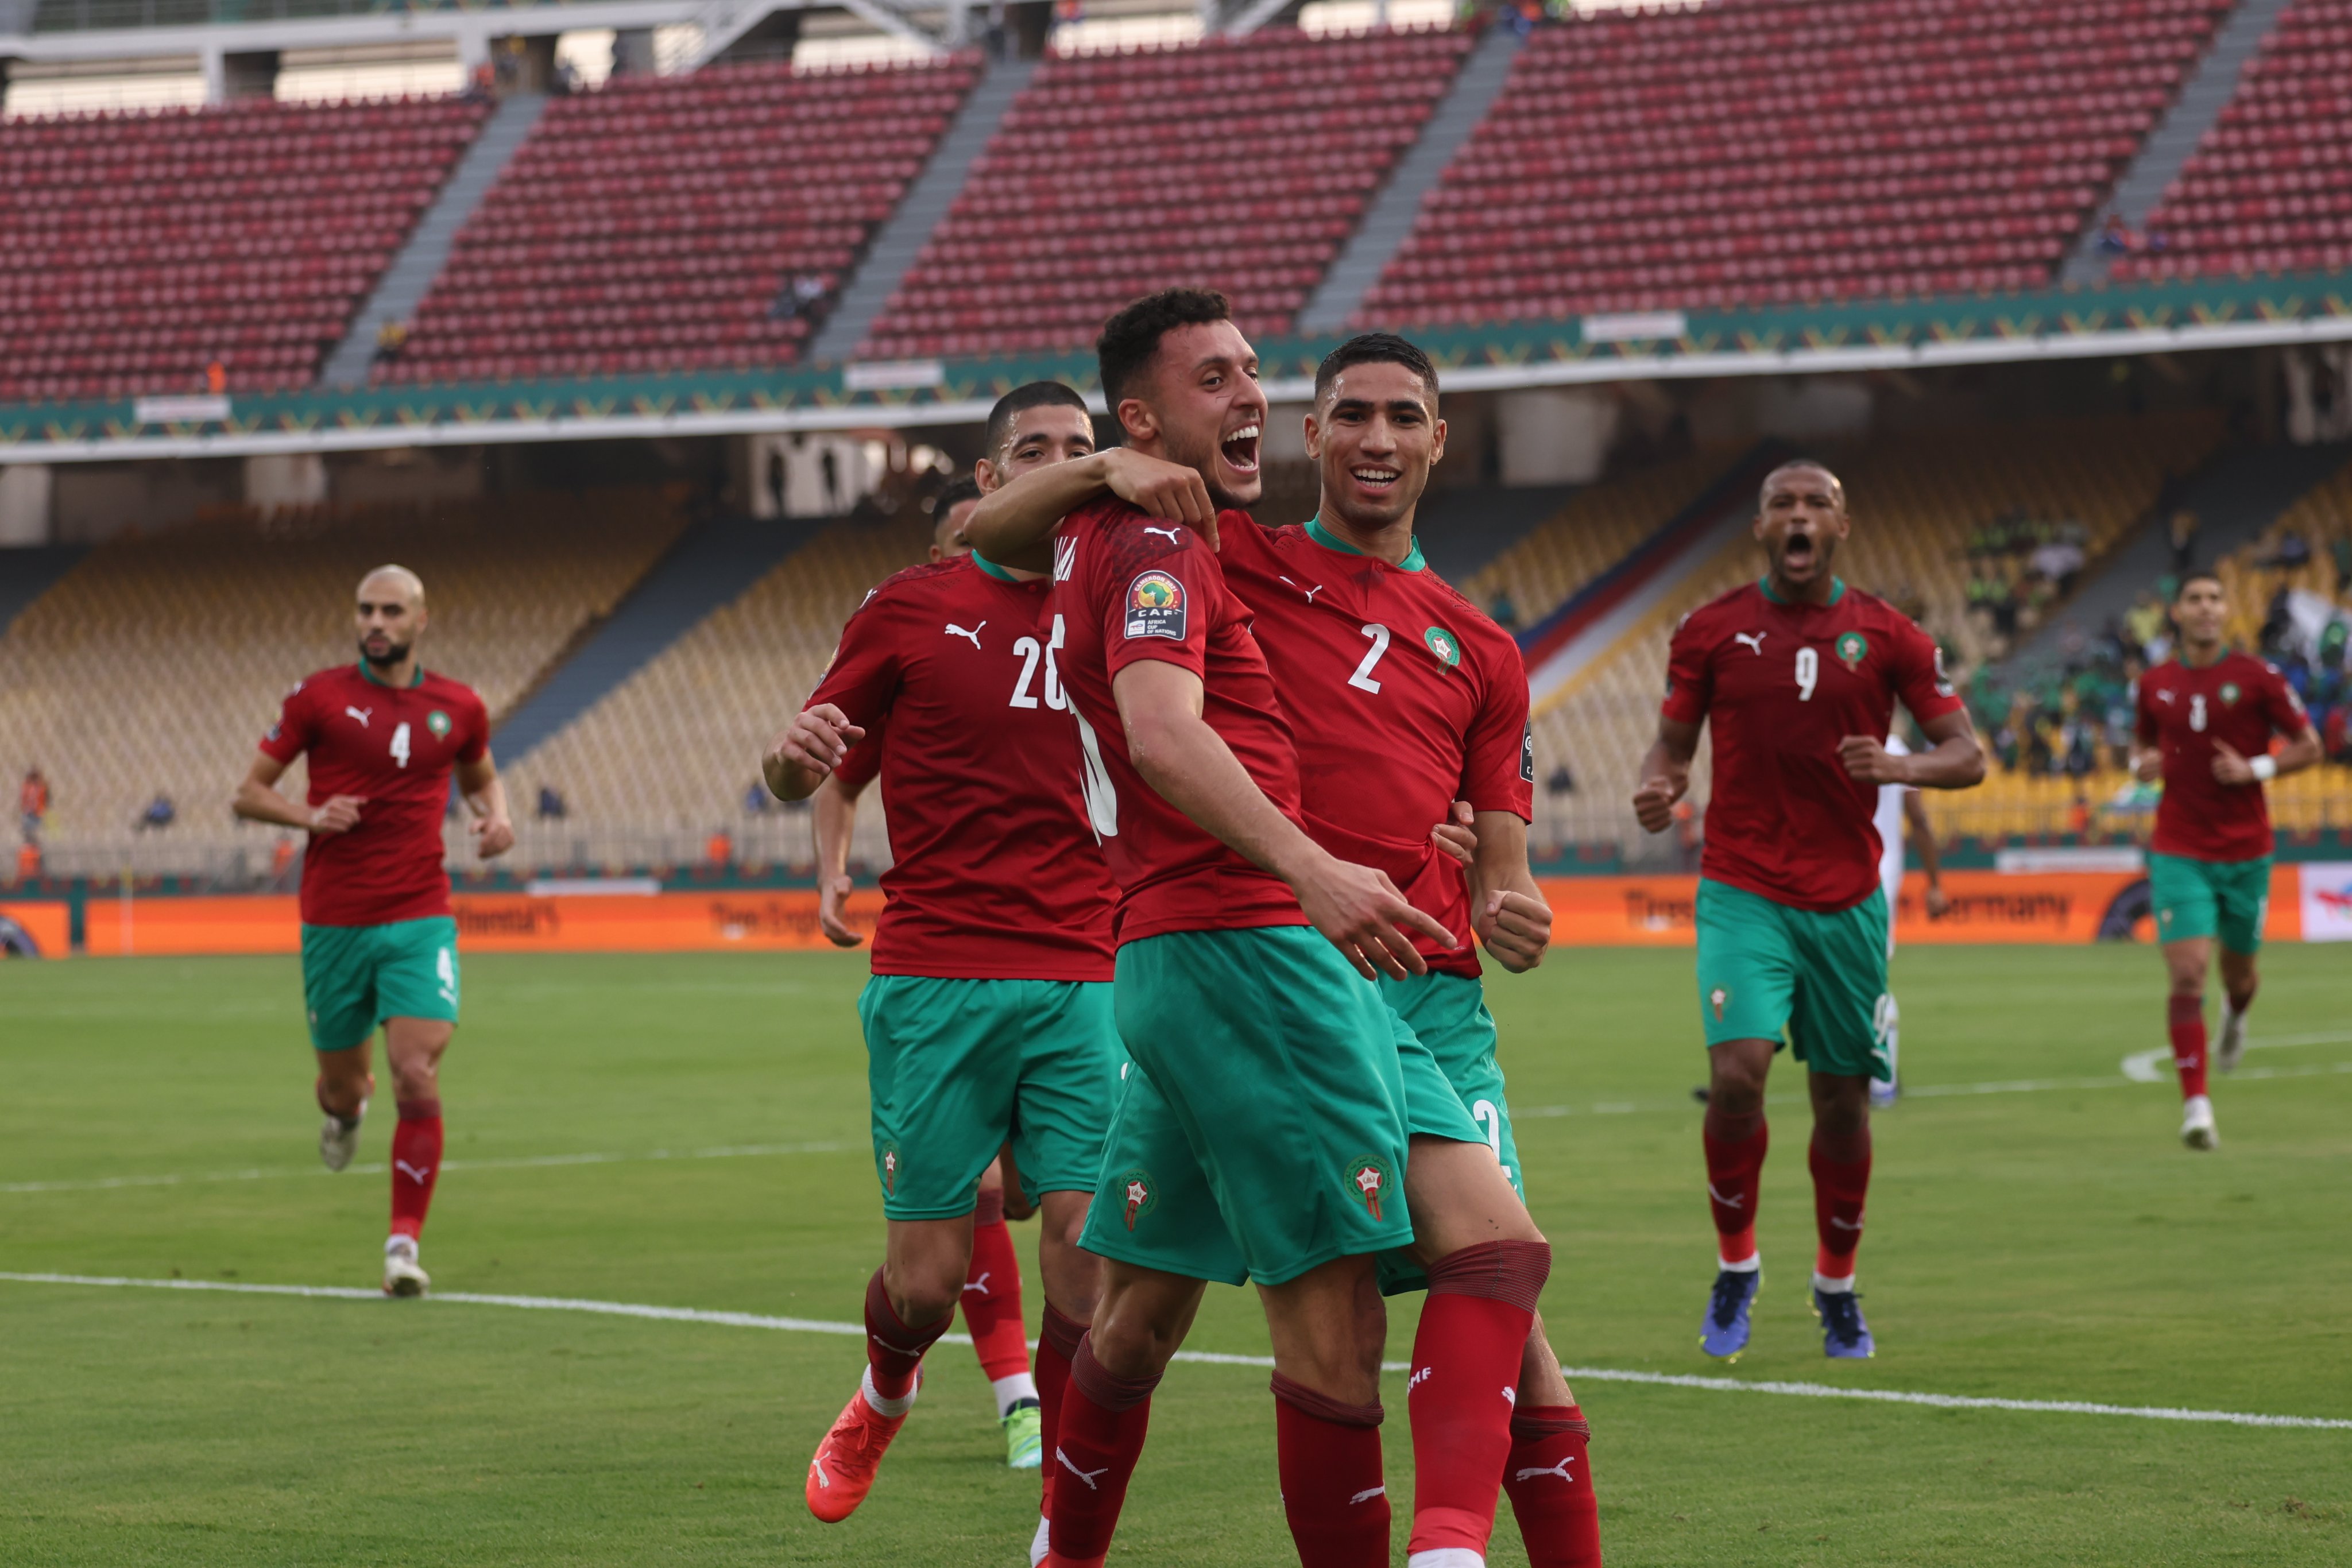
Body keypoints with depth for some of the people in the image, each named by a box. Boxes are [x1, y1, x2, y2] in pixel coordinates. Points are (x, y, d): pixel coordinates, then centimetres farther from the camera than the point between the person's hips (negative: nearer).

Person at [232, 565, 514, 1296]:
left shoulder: (457, 707, 5)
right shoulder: (319, 696, -1)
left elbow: (480, 775, 26)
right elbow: (249, 794, 3)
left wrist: (495, 815, 3)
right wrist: (309, 815, -16)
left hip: (420, 919, 0)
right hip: (334, 923, 0)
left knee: (418, 1078, -16)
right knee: (344, 1084, 10)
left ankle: (404, 1243, -9)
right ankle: (342, 1109, 50)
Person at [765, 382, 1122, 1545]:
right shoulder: (910, 611, 4)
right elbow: (806, 778, 8)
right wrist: (796, 757, -15)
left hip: (1081, 982, 2)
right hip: (935, 979, -2)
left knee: (1086, 1252, -10)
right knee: (928, 1274, 0)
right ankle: (883, 1397, 35)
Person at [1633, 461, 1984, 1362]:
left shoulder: (1886, 636, 2)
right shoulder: (1711, 631, 2)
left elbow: (1967, 756, 4)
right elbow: (1673, 745, 10)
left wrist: (1896, 768, -17)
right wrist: (1658, 789, -14)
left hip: (1846, 899, 1)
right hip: (1743, 892, -1)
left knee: (1842, 1100, 7)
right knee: (1737, 1075, -20)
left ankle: (1837, 1288, 28)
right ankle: (1735, 1267, 2)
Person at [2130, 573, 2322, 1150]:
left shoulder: (2257, 678, -5)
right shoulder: (2155, 685, 3)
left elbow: (2309, 746, -1)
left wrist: (2256, 768, -17)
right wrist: (2142, 763, -3)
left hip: (2246, 853, 0)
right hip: (2180, 854, 0)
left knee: (2239, 971, 16)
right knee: (2187, 975, -14)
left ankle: (2235, 1016, 55)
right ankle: (2196, 1107, -13)